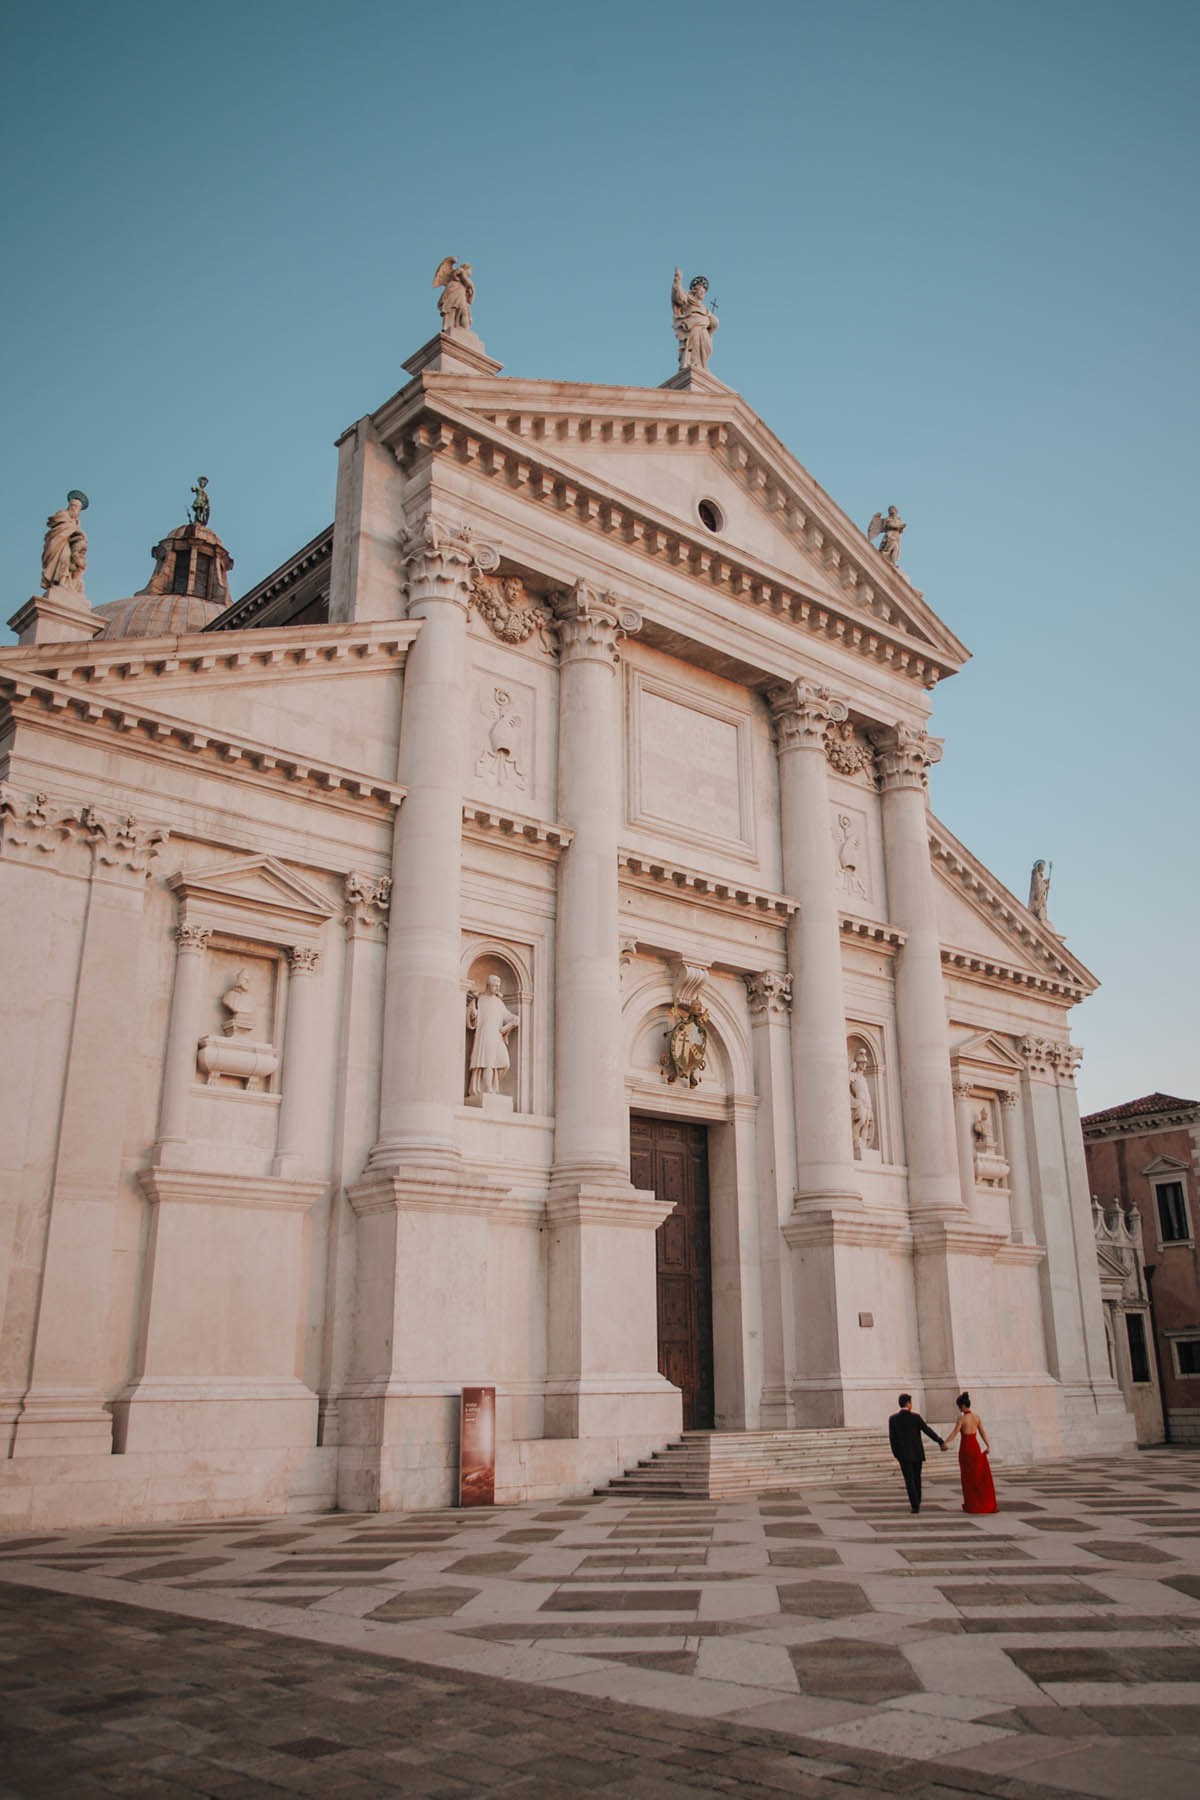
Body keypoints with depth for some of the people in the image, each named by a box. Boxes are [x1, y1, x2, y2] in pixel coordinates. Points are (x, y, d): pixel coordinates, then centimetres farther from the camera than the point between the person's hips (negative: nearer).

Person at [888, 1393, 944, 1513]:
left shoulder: (893, 1419, -6)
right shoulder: (916, 1417, -8)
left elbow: (892, 1438, -5)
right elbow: (928, 1431, -8)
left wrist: (896, 1455, 5)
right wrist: (940, 1442, 1)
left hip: (904, 1455, -1)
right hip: (917, 1453, 1)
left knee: (909, 1481, 1)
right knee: (917, 1478, 19)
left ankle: (915, 1505, -10)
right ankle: (917, 1502, 29)